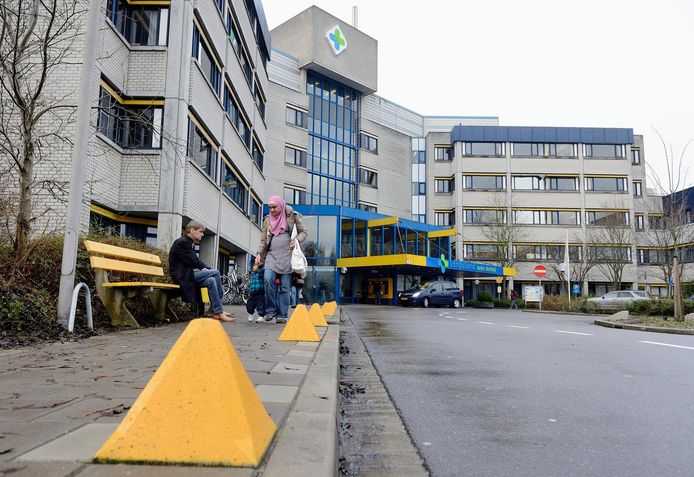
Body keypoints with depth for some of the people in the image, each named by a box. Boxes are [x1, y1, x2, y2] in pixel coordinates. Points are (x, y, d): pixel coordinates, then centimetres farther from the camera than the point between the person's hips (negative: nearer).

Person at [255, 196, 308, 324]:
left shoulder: (292, 216, 7)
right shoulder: (267, 220, 16)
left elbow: (304, 231, 9)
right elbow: (263, 240, 17)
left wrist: (297, 240, -11)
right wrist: (259, 253, 2)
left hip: (287, 255, -2)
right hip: (272, 255, 2)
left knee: (284, 286, -4)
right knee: (268, 279, -20)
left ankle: (282, 315, 3)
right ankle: (271, 310, -9)